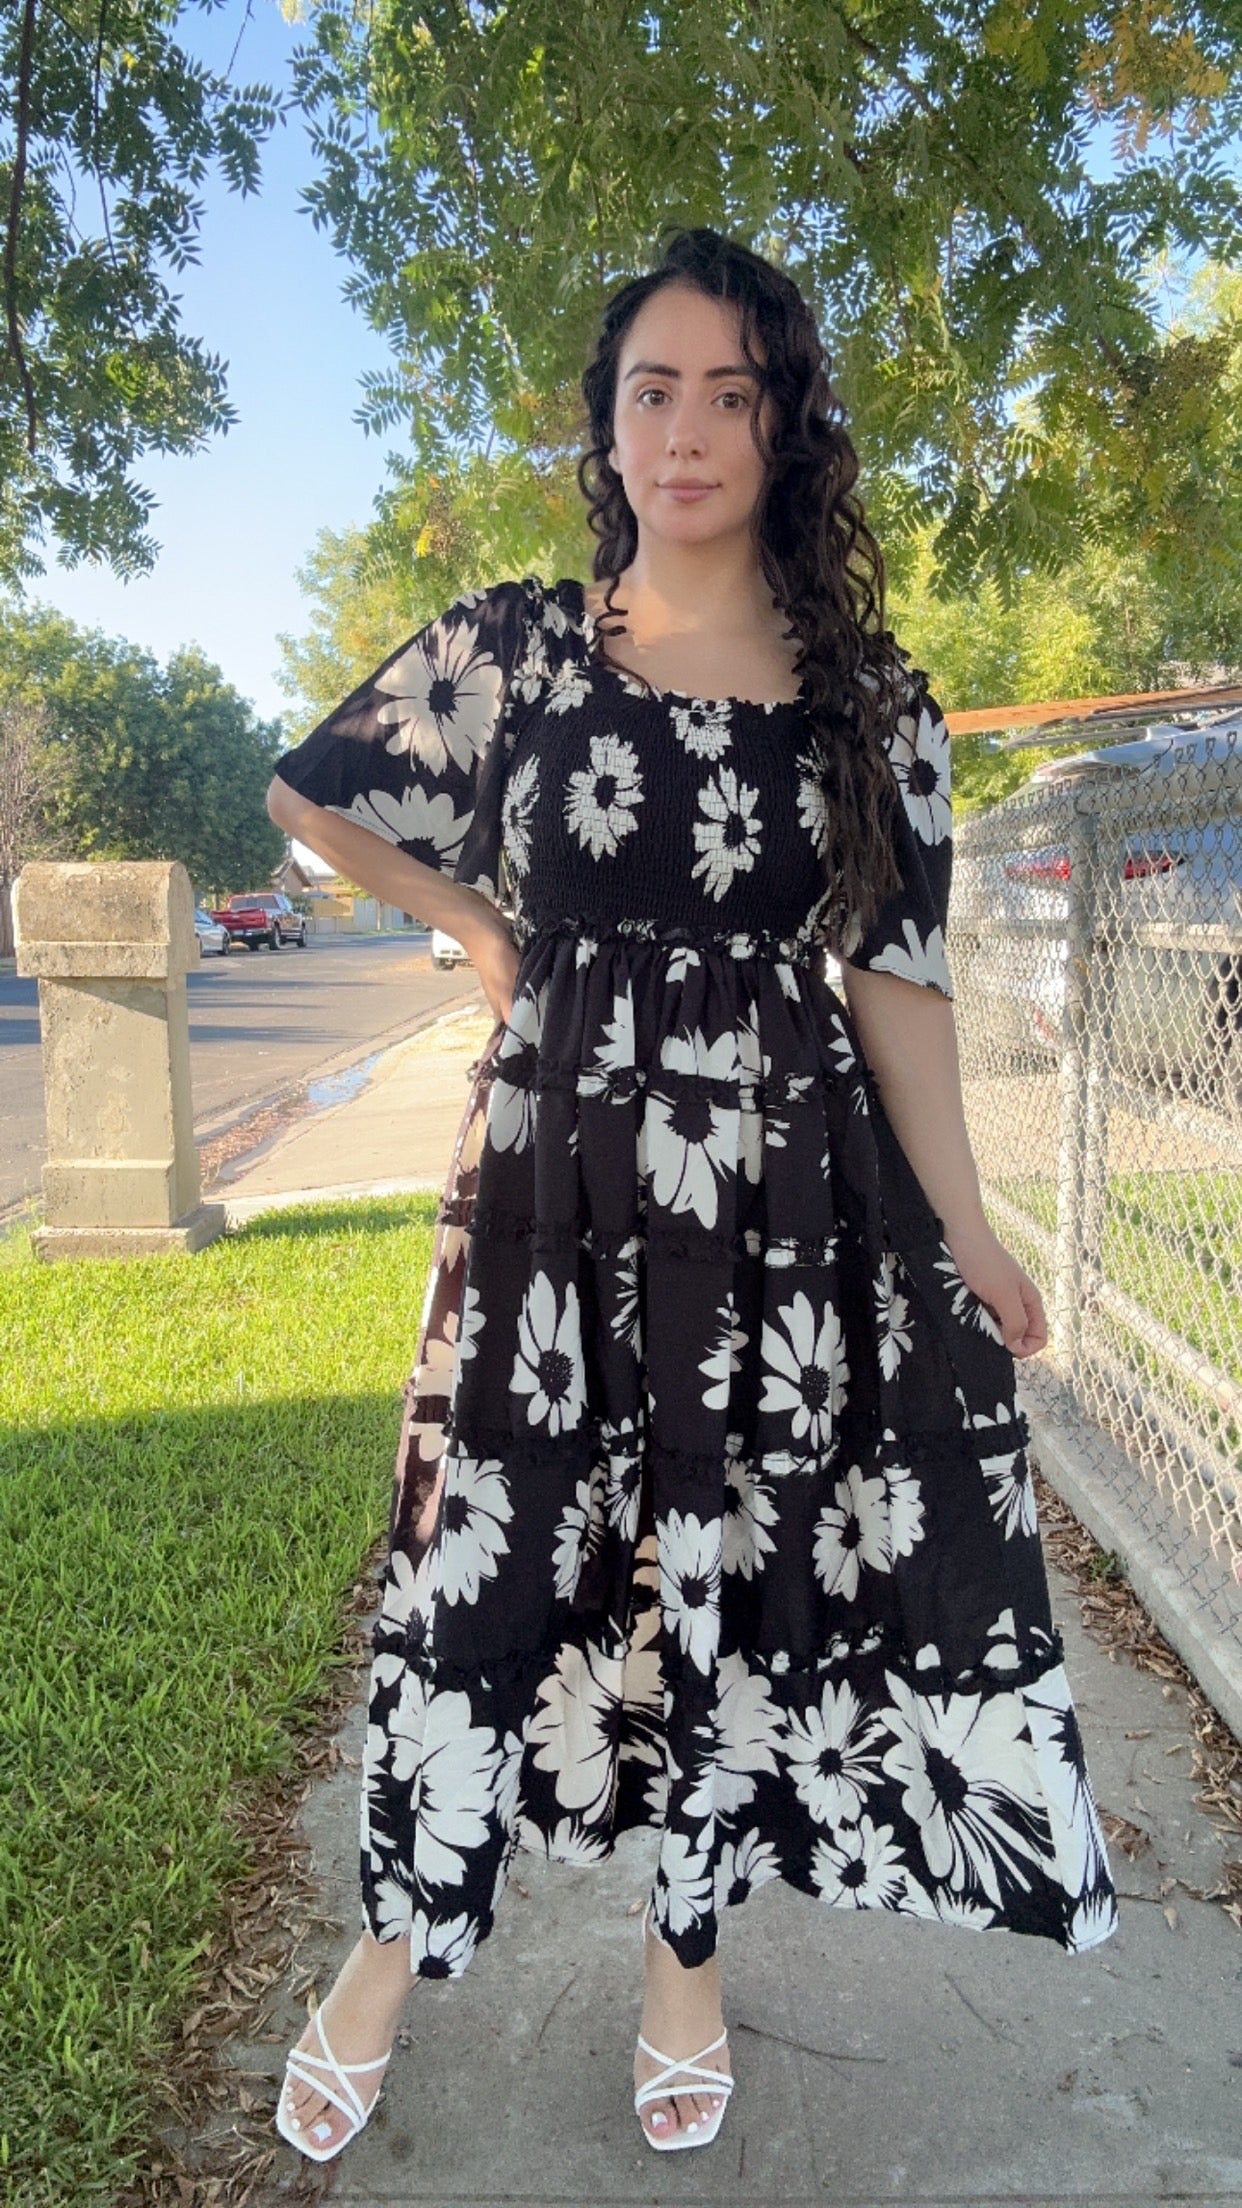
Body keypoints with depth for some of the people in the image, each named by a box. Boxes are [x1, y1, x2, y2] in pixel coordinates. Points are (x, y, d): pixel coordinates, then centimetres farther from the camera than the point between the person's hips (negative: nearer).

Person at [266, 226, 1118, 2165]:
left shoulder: (873, 699, 4)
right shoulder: (513, 645, 2)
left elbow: (894, 975, 2)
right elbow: (310, 796, 14)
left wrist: (962, 1227, -3)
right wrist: (487, 933, 9)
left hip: (785, 1175, 1)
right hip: (552, 1162, 0)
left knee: (738, 1565, 10)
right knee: (489, 1546, 5)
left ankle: (685, 1948, 33)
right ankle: (399, 1935, 29)